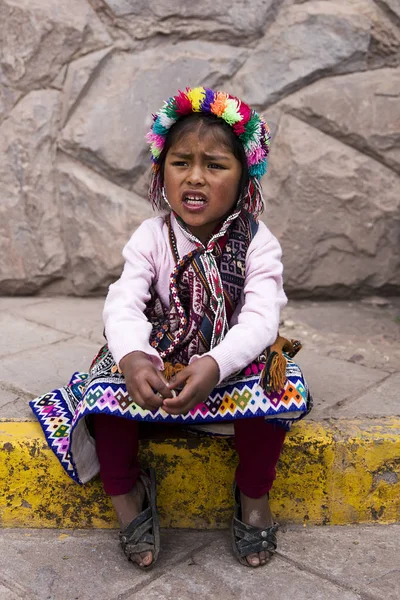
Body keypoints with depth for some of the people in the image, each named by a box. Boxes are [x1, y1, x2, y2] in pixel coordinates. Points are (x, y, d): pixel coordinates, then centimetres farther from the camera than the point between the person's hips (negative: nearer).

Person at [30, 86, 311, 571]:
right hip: (157, 362, 1)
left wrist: (215, 364, -43)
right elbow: (124, 305, -20)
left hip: (233, 362, 0)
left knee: (278, 389, -28)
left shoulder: (257, 243, -10)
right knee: (108, 387, -25)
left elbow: (260, 318, -23)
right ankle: (125, 495, 0)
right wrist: (132, 357, -44)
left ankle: (253, 498, -2)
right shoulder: (151, 238, -7)